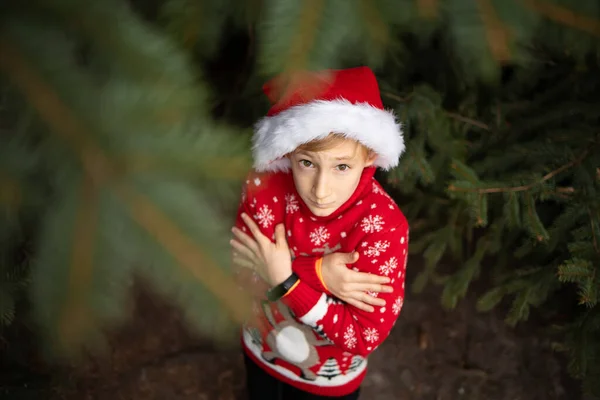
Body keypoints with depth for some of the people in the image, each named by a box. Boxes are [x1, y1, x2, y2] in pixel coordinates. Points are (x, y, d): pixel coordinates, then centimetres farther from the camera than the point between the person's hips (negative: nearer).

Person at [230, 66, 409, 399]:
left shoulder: (384, 226, -35)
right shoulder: (265, 187, -26)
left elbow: (366, 336, -30)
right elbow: (244, 274, -22)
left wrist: (284, 282, -35)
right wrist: (318, 273, -36)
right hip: (260, 352, 3)